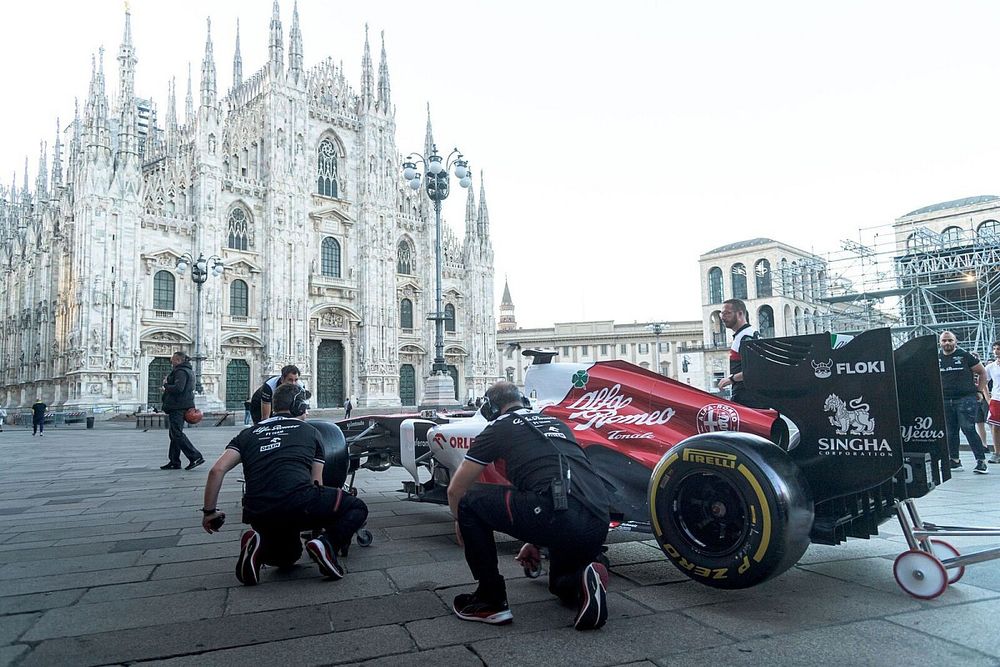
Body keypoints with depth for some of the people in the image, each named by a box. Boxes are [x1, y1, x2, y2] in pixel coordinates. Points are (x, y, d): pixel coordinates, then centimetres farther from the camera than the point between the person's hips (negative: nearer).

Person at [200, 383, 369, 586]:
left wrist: (209, 511, 19)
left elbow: (217, 470, 8)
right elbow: (316, 483, 18)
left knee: (288, 556, 34)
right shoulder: (310, 432, 17)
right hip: (299, 503, -5)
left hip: (258, 515, 5)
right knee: (357, 508, 15)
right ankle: (327, 544, -10)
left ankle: (260, 545, 2)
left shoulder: (248, 434, 23)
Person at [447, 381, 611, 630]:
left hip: (559, 516, -7)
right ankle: (584, 580, 2)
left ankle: (490, 601, 14)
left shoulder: (497, 428, 13)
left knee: (470, 503, 13)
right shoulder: (556, 423, 31)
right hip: (599, 525, 7)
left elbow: (455, 490, 18)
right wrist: (537, 541, 51)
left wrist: (460, 520, 41)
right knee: (562, 585, 36)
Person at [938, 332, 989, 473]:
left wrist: (980, 390, 3)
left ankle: (981, 460, -4)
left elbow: (982, 372, 7)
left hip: (965, 398, -4)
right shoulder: (936, 358, 9)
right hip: (944, 400, 4)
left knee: (968, 429, -10)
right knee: (950, 432, 7)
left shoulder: (965, 356, 0)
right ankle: (955, 460, 16)